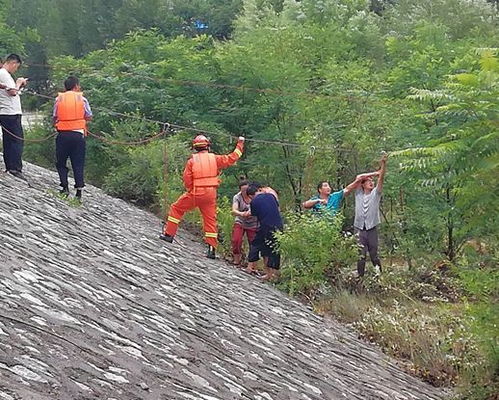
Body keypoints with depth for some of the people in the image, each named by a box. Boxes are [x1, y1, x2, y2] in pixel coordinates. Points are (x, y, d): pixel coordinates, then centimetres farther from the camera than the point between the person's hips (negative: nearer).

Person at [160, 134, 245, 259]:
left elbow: (187, 179, -6)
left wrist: (190, 190, 10)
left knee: (176, 208, 16)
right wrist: (240, 145, 19)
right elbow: (231, 158, 8)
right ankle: (212, 248, 5)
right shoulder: (214, 158, 3)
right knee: (210, 220, 8)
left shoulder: (192, 160, -2)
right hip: (210, 194, 2)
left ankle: (169, 234, 15)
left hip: (195, 193, -2)